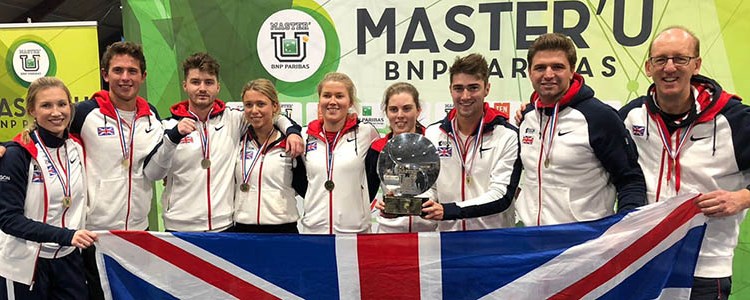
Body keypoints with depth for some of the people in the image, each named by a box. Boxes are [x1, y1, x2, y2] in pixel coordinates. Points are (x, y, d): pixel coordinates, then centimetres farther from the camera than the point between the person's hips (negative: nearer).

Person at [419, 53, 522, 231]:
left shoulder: (508, 135, -1)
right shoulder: (433, 133, 10)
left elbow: (501, 196, -8)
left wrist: (448, 210, -17)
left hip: (493, 236, -2)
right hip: (446, 232, 3)